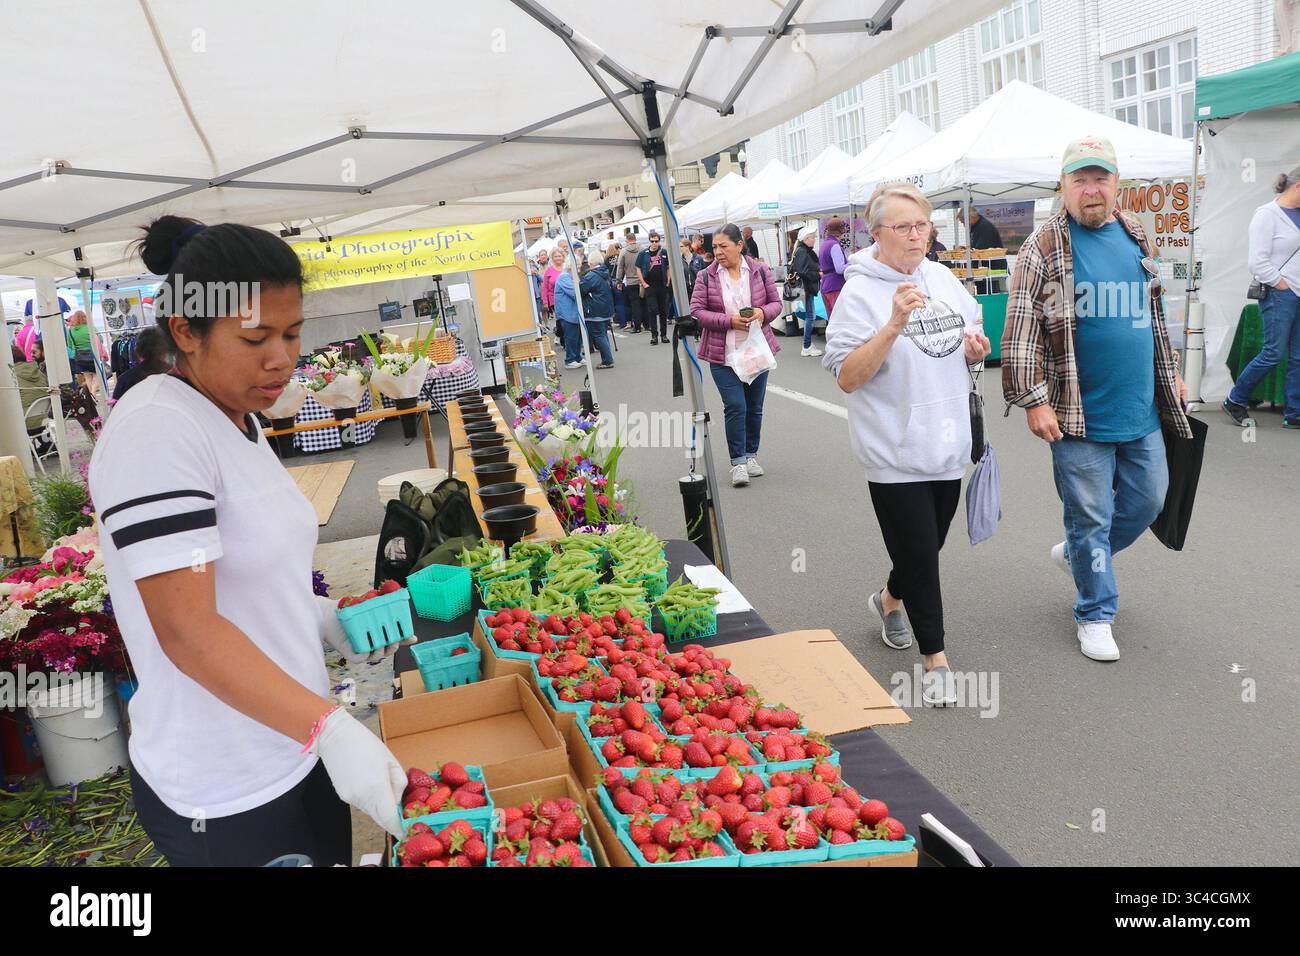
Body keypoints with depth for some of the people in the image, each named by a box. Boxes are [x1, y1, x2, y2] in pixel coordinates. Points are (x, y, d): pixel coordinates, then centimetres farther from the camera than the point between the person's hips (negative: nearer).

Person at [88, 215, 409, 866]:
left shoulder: (239, 421, 7)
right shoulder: (156, 432, -22)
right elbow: (187, 629, -28)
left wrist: (321, 617, 6)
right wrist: (330, 728, -33)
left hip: (298, 748, 8)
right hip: (224, 796, -8)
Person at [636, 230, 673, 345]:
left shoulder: (664, 253, 3)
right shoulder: (643, 253, -1)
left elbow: (669, 268, 10)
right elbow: (638, 269, 3)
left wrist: (668, 282, 2)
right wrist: (644, 284, -4)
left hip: (663, 287, 2)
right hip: (650, 287, -2)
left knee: (663, 311, 7)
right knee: (652, 311, -6)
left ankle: (664, 334, 16)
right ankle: (654, 335, -1)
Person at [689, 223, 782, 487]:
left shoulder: (760, 270, 1)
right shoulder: (706, 277, -3)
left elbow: (776, 302, 6)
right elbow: (697, 311, -6)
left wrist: (763, 312, -17)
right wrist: (729, 321, -18)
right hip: (723, 354, -2)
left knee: (755, 407, 11)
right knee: (735, 406, -9)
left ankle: (751, 455, 28)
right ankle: (739, 461, 1)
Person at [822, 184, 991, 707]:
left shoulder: (942, 277, 7)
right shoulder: (859, 293, -13)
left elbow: (971, 334, 21)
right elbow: (847, 379, -20)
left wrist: (976, 347, -2)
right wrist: (894, 325, -30)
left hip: (948, 443, 7)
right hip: (895, 452, -6)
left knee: (927, 545, 20)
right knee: (919, 554, 1)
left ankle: (890, 599, 49)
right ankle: (935, 660, 16)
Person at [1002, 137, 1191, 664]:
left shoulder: (1137, 238, 9)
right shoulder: (1044, 248, -10)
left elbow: (1154, 313, 21)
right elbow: (1021, 331, -12)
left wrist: (1170, 373, 22)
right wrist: (1033, 400, -15)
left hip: (1142, 411, 6)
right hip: (1080, 417, -6)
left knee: (1147, 501, 16)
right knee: (1091, 516, 4)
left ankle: (1075, 553, 40)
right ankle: (1095, 613, 22)